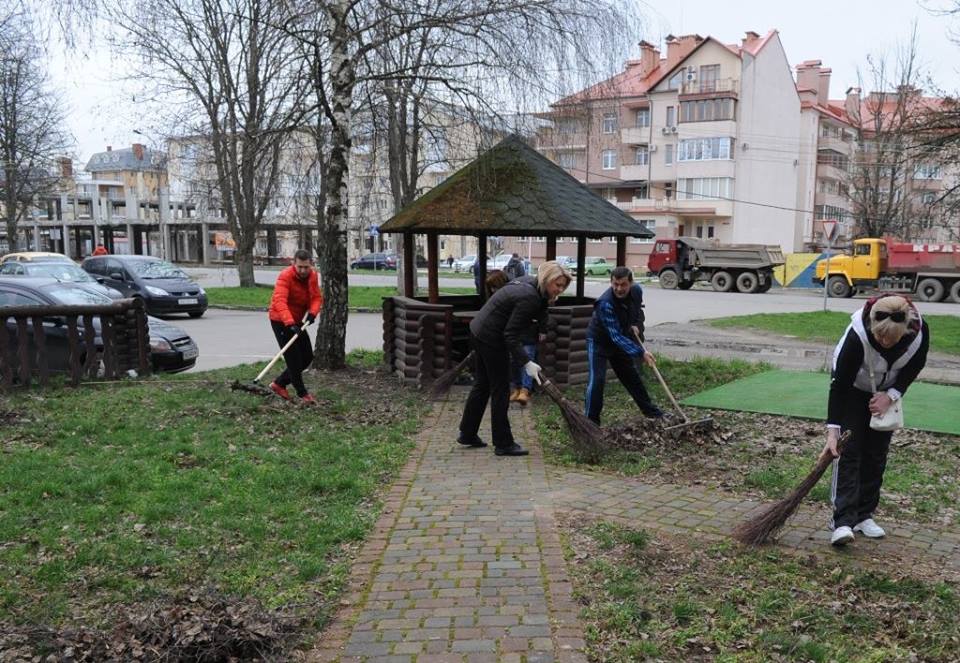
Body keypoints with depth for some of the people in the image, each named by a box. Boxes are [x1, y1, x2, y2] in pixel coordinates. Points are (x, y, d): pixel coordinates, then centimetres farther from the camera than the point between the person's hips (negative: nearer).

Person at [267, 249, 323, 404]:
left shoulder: (313, 276, -2)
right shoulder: (285, 276, -26)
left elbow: (317, 297, -1)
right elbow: (279, 301, -37)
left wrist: (312, 312, -23)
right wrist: (290, 323, -49)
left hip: (297, 321, 8)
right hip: (281, 321, -8)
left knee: (307, 357, 11)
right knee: (294, 358, -8)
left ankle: (279, 384, 23)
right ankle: (302, 394, 4)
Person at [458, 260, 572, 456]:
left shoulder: (528, 283, 4)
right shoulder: (529, 297, -24)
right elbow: (511, 334, -25)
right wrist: (526, 362, -25)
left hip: (479, 332, 10)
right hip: (491, 339, -10)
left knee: (483, 384, 18)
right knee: (500, 390, -1)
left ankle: (467, 434, 28)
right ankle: (503, 444, 8)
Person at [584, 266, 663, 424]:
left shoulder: (637, 291, -16)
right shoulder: (605, 303, -36)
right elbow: (616, 336, -39)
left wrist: (637, 325, -5)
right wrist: (641, 353, -44)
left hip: (622, 340, 6)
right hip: (599, 341, -6)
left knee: (632, 376, 17)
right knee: (597, 380, -18)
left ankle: (650, 410, 34)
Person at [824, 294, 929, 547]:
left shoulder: (920, 331, -29)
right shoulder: (857, 334, -38)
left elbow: (913, 369, -8)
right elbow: (840, 383, -34)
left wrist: (891, 395, -21)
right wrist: (833, 430, -36)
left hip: (887, 391, 4)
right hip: (853, 389, -3)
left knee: (876, 454, 4)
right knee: (849, 450, -11)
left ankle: (864, 515, 14)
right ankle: (843, 521, -13)